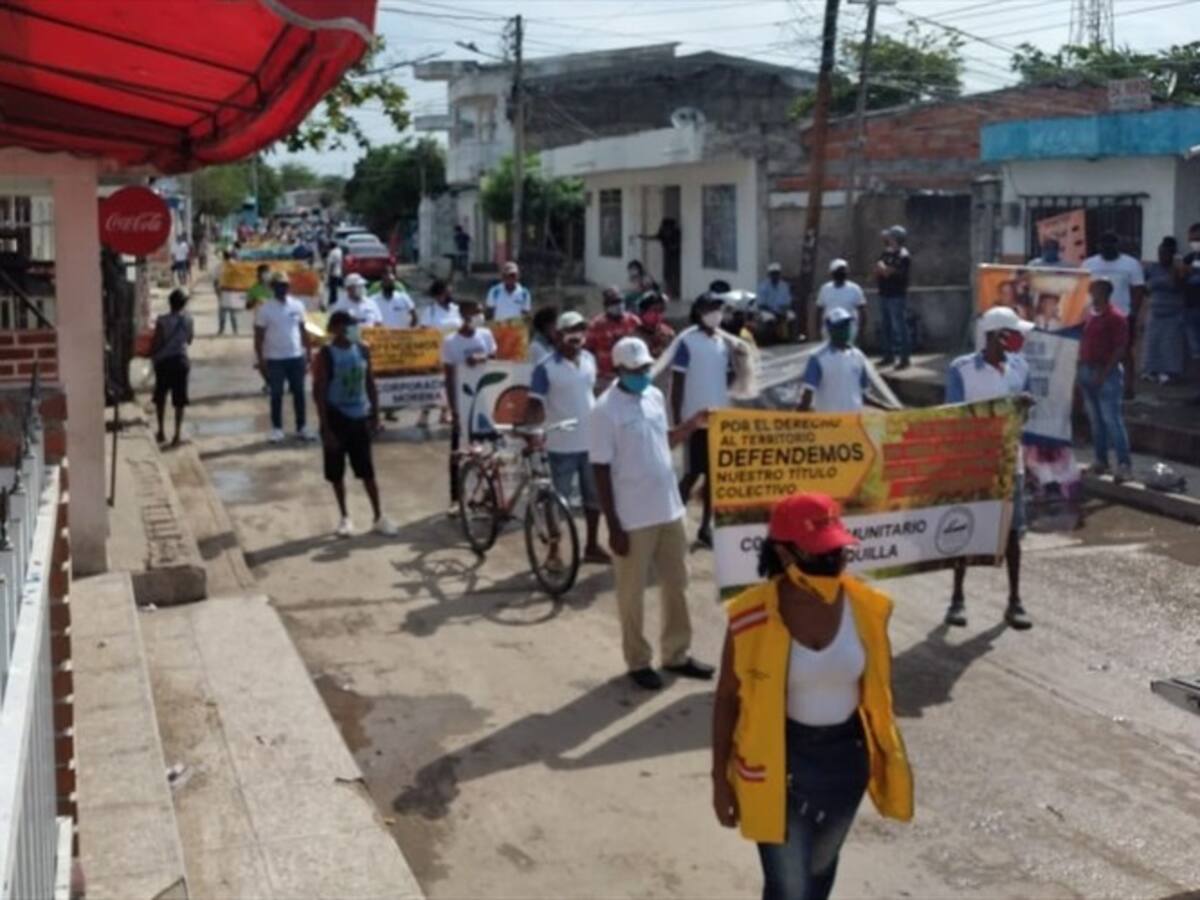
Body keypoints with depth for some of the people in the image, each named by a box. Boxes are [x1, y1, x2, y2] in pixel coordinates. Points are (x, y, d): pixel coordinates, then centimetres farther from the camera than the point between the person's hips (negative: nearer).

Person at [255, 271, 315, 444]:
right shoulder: (265, 309, -7)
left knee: (299, 393, 9)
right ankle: (277, 429, 11)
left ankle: (301, 428, 18)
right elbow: (259, 336, -5)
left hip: (297, 357, 3)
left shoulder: (297, 305, 2)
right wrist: (261, 360, -10)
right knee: (276, 395, 4)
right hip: (275, 359, -3)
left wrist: (307, 353, 6)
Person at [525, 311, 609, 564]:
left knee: (594, 495, 15)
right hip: (561, 445, -6)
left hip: (591, 441, 6)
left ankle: (592, 546, 30)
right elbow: (534, 404, -17)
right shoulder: (545, 367, -14)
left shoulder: (589, 360, 4)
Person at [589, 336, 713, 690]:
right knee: (633, 594, 8)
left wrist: (692, 425, 1)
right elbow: (601, 471, -15)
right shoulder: (605, 410, -16)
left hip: (669, 510, 7)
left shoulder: (655, 396, 4)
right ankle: (638, 662, 24)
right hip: (633, 518, -7)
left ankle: (676, 654, 32)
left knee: (676, 584, 16)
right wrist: (613, 527, -15)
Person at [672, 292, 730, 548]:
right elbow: (677, 383, -10)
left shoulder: (723, 342, 9)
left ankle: (705, 527, 18)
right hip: (695, 417, -6)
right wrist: (677, 421, -13)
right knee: (694, 472, -4)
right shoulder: (686, 341, -9)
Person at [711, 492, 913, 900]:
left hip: (844, 755, 4)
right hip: (778, 761, -4)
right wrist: (720, 777, -5)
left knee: (820, 867, 26)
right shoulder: (752, 615, -20)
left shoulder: (866, 607, -11)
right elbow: (728, 698, -8)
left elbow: (878, 688, 4)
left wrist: (889, 759, 11)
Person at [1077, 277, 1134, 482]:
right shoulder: (1090, 315, 12)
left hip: (1106, 374, -8)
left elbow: (1120, 349, -15)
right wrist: (1080, 369, 11)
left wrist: (1104, 373, -20)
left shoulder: (1116, 317, -11)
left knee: (1112, 420, -9)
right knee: (1095, 420, 12)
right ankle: (1101, 461, 21)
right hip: (1087, 371, 8)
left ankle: (1125, 465, -7)